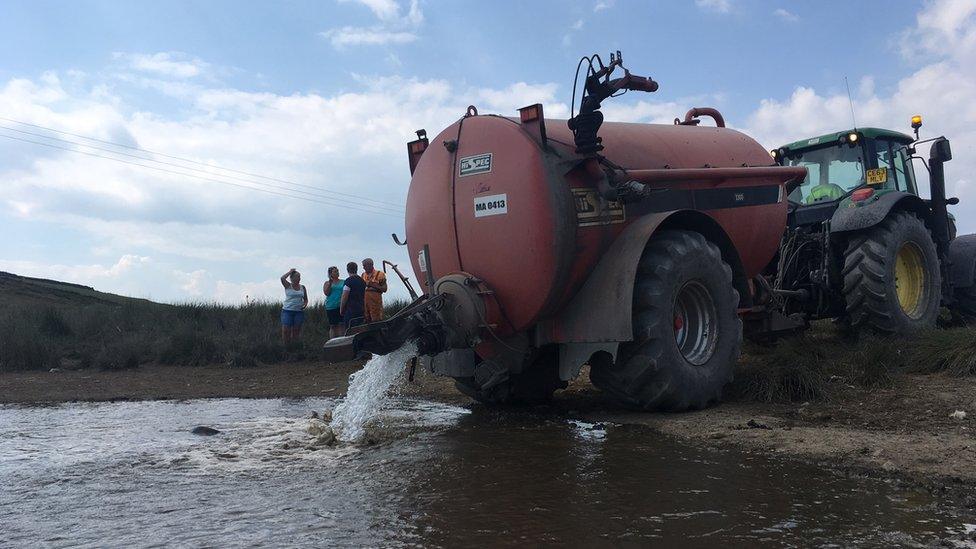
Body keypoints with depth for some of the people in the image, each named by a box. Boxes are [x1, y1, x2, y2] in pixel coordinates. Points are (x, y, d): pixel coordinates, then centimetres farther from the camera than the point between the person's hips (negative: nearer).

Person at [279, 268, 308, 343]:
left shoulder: (302, 287, 10)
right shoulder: (288, 286, 1)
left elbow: (305, 299, 18)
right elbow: (282, 278, -19)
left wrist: (305, 305, -3)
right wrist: (290, 272, -6)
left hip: (299, 311, 3)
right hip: (287, 311, -3)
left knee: (296, 332, 4)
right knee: (286, 331, -8)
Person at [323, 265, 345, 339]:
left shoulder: (343, 282, 11)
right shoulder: (327, 283, 11)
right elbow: (326, 293, -2)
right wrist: (330, 283, -12)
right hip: (331, 307, 0)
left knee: (340, 325, -9)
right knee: (332, 326, 1)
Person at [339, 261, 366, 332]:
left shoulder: (349, 280, -11)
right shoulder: (362, 281, 14)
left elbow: (344, 297, -13)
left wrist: (341, 309, -3)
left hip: (350, 310, -8)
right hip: (360, 309, 8)